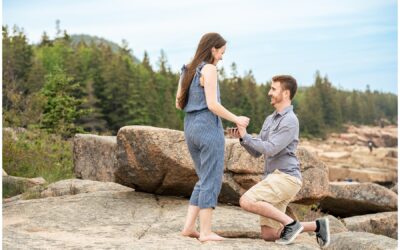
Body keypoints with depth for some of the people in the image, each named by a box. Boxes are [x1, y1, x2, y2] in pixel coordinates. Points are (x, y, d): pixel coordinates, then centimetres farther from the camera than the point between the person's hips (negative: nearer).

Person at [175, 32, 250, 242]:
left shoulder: (187, 70, 15)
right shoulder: (209, 69, -10)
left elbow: (178, 103, 16)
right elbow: (212, 104, -16)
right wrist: (236, 119, -5)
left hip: (191, 129, 8)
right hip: (208, 128, -8)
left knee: (205, 180, 16)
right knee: (212, 181, -1)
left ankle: (189, 227, 12)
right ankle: (206, 232, 0)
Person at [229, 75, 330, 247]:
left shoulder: (290, 121, -10)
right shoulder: (270, 120, 21)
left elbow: (269, 150, -17)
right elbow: (257, 152, 18)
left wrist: (245, 136, -9)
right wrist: (241, 138, 0)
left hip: (285, 178, -9)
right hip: (276, 179, 9)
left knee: (246, 202, -24)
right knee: (268, 235, 4)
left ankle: (290, 223, -12)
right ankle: (317, 226, 13)